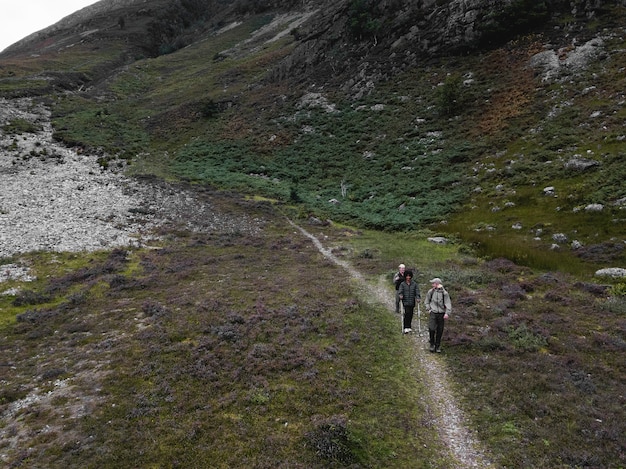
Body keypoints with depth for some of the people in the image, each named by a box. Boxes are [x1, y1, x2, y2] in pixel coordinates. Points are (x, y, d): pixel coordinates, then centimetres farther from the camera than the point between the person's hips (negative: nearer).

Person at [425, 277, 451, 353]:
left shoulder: (444, 293, -4)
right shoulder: (431, 291, 2)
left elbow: (448, 303, -7)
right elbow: (426, 301, 16)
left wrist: (447, 313, -18)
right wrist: (428, 309, 5)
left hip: (441, 314, 0)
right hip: (433, 313, 0)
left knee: (440, 331, 5)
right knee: (431, 329, -9)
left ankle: (438, 346, 20)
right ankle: (432, 344, 11)